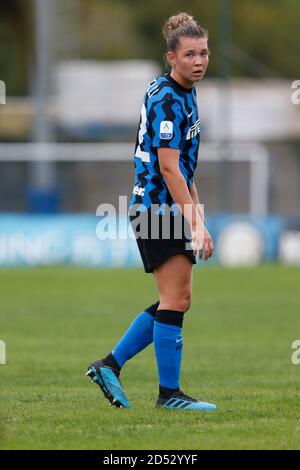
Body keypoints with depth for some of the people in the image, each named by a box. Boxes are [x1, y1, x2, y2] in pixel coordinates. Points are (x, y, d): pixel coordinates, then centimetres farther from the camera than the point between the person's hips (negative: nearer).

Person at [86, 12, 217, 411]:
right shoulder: (167, 100, -16)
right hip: (157, 209, -10)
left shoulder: (184, 94, 15)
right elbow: (168, 168, -22)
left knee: (177, 301, 11)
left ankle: (109, 366, 14)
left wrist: (198, 220, 20)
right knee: (175, 299, -7)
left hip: (170, 209, 10)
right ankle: (169, 393, -2)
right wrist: (196, 224, -25)